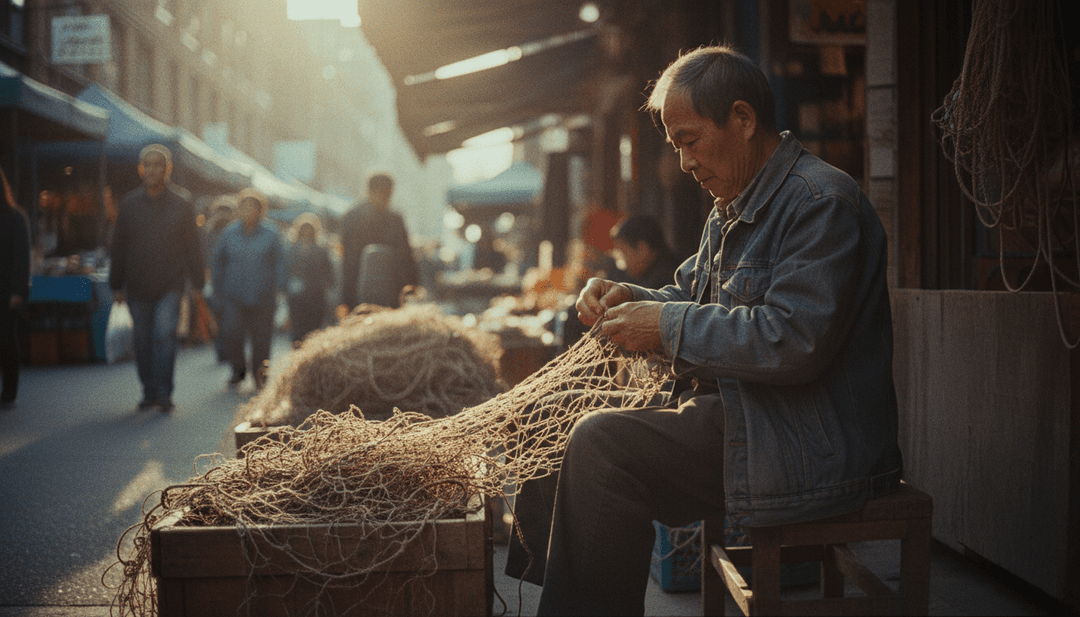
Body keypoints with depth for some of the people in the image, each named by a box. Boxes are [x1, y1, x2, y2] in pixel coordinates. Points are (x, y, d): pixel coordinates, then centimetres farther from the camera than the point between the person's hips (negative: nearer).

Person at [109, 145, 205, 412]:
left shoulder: (180, 203, 0)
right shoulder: (129, 203, 5)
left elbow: (192, 246, 4)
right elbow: (118, 247, 9)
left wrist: (197, 283, 2)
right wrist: (117, 285, 7)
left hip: (170, 286, -3)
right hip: (138, 287, 3)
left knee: (164, 334, -15)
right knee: (143, 340, 8)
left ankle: (164, 393, -9)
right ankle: (149, 392, 19)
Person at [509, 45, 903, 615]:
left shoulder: (823, 203, -15)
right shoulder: (733, 207, 16)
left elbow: (793, 341, -25)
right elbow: (689, 297, 25)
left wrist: (669, 327, -19)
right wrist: (630, 298, 3)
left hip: (805, 451, -10)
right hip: (737, 413, 10)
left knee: (601, 446, -20)